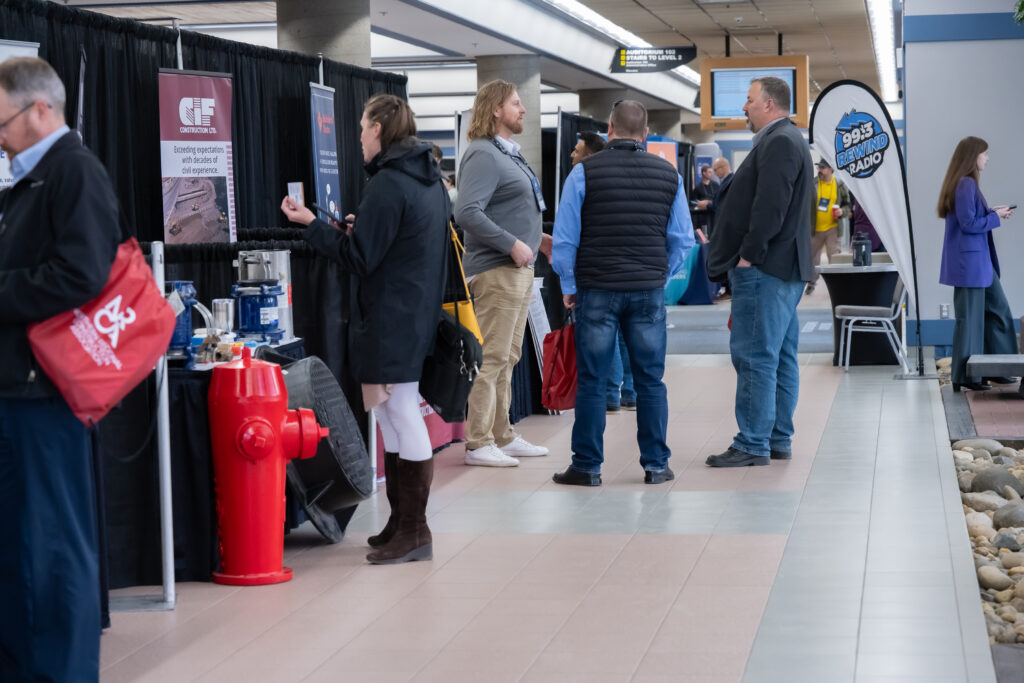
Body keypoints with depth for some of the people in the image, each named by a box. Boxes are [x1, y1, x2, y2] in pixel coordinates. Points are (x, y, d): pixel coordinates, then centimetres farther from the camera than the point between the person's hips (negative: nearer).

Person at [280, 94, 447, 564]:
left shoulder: (388, 185, -15)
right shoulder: (429, 180, 14)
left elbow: (360, 258, -15)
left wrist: (313, 225, -7)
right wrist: (362, 229, 17)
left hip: (391, 324, -10)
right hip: (418, 317, 10)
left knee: (401, 420, -5)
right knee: (397, 419, 15)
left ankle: (413, 532, -1)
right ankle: (402, 525, 21)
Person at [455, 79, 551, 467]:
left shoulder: (508, 154, 18)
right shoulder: (483, 155, -14)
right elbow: (467, 213, -25)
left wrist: (538, 239, 15)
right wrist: (512, 244, -23)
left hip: (518, 269, 10)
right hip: (496, 271, -10)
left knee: (507, 359, 15)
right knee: (492, 359, -9)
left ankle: (502, 436, 23)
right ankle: (478, 444, -5)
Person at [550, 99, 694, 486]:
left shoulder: (585, 172, -3)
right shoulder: (668, 175, 6)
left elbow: (564, 238, -3)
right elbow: (683, 240, 8)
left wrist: (569, 287, 7)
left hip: (597, 290, -2)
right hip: (649, 291, 2)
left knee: (591, 381, 3)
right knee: (651, 379, 8)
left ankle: (587, 467, 7)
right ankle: (656, 464, 11)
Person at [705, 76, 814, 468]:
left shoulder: (779, 143, -13)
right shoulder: (786, 141, 21)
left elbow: (770, 205, -23)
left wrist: (749, 254, -19)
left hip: (764, 269, -11)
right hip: (784, 267, 11)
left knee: (754, 355, -9)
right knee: (780, 357, 12)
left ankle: (753, 444, -8)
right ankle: (779, 440, 16)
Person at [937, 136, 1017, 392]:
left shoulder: (967, 184, 13)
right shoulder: (965, 184, -18)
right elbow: (969, 223, -21)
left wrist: (992, 212, 9)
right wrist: (996, 217, -10)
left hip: (979, 260, 11)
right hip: (969, 262, -11)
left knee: (997, 309, 14)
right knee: (970, 317, -3)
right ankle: (964, 377, 6)